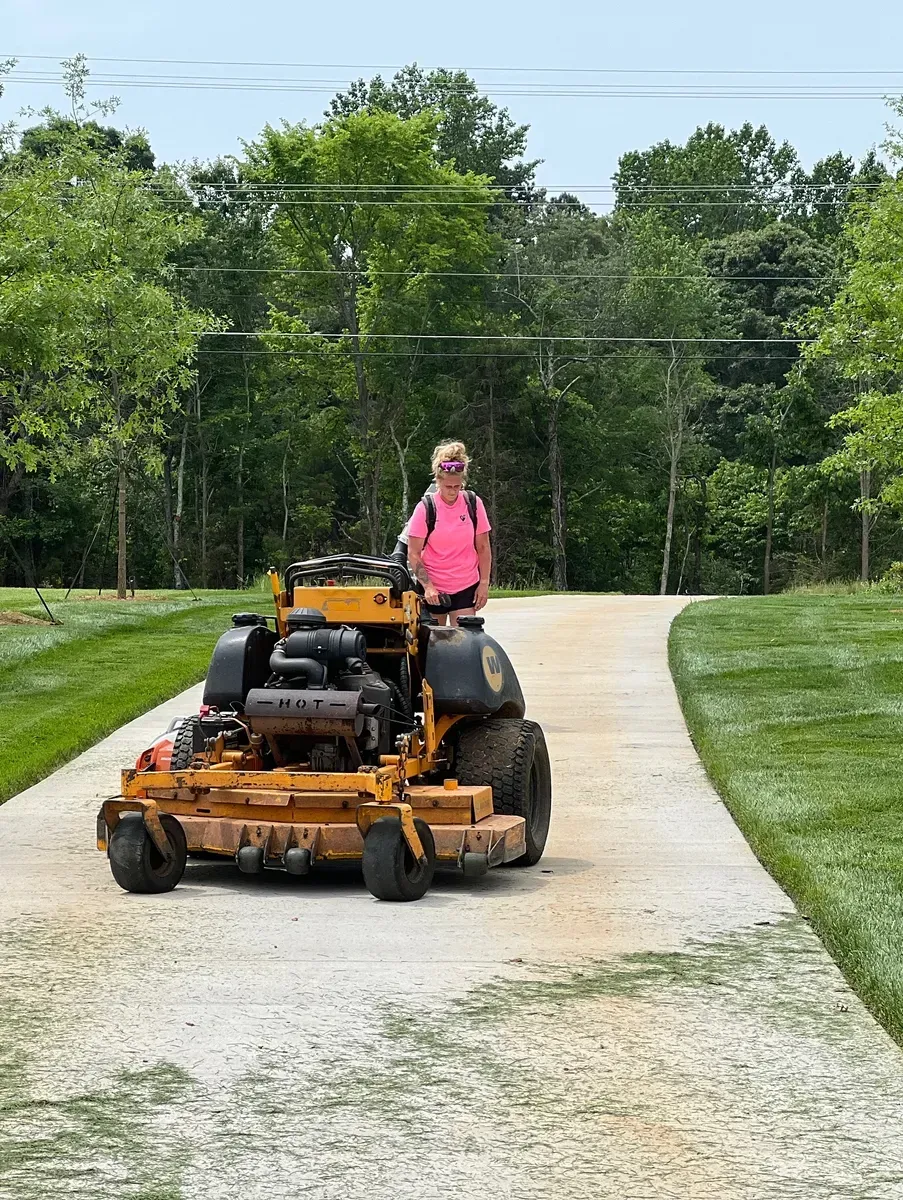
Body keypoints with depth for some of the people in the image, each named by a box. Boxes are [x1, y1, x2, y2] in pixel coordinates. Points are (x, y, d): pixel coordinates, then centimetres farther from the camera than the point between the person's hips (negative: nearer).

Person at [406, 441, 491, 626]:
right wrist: (427, 586, -17)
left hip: (466, 587, 1)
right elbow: (413, 553, -7)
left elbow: (483, 547, 5)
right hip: (433, 589, -1)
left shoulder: (473, 504, -2)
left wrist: (484, 583, 0)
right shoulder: (426, 508, -8)